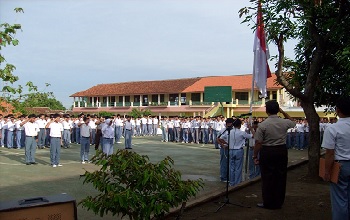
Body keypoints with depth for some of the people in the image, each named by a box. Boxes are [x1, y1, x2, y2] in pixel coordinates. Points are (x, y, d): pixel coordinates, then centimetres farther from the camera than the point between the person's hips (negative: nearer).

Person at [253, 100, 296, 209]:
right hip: (282, 150, 4)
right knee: (281, 177, 12)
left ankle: (268, 203, 14)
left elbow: (258, 143, -13)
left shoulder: (262, 125, -14)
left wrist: (255, 156, -3)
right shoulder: (285, 122, -3)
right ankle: (279, 203, 23)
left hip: (267, 152, -4)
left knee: (267, 177, 5)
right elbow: (293, 122, 23)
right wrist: (283, 112, 15)